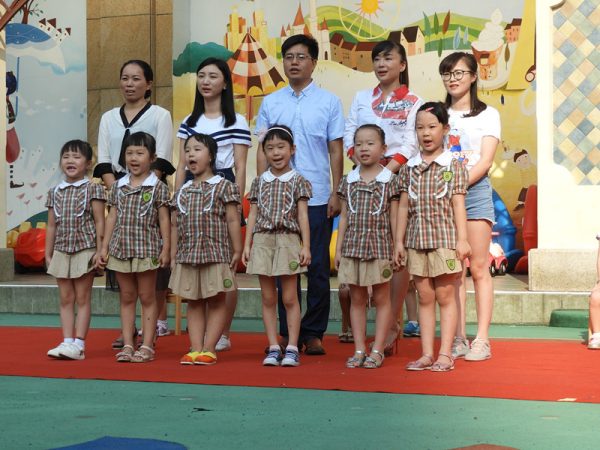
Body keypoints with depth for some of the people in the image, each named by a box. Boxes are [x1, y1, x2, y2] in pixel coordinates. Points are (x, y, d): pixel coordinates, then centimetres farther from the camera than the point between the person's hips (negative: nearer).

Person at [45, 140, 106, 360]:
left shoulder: (93, 189, -3)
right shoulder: (55, 192, 10)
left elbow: (99, 222, -5)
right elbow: (52, 225, 13)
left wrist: (100, 251, -10)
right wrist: (48, 254, 10)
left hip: (85, 250, -5)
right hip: (61, 252, 5)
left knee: (82, 299, -1)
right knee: (66, 299, 6)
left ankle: (78, 344, -1)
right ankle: (67, 342, 8)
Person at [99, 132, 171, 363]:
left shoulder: (158, 187, -3)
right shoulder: (118, 186, 8)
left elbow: (164, 220, -3)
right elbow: (112, 218, 10)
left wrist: (166, 248, -8)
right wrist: (104, 247, 6)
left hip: (146, 249, -4)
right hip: (121, 249, 4)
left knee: (147, 297, 4)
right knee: (126, 297, 9)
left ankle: (147, 346, 7)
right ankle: (127, 345, 13)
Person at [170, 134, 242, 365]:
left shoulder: (223, 186, -2)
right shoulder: (182, 191, 12)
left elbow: (232, 221, -5)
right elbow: (175, 225, 14)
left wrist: (236, 250, -9)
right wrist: (173, 255, 9)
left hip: (216, 254, -5)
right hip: (187, 256, 5)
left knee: (216, 302, 1)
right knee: (194, 303, 7)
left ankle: (209, 349, 4)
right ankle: (195, 348, 10)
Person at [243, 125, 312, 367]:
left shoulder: (298, 181, 3)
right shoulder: (259, 182, 11)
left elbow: (303, 215, -1)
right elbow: (253, 215, 11)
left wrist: (306, 246, -8)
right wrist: (247, 245, 4)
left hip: (288, 240, -3)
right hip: (262, 240, 3)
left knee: (289, 297, -1)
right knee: (268, 298, 4)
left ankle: (292, 348, 3)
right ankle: (273, 347, 9)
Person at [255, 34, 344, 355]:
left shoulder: (329, 102, 4)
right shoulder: (270, 103, 9)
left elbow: (336, 151, 3)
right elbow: (262, 150, 10)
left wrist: (336, 193, -3)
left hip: (317, 197, -2)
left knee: (317, 267, 1)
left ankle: (314, 333, 9)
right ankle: (287, 333, 12)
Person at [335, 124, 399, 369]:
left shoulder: (389, 180, -1)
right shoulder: (348, 181, 8)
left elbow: (394, 217, -1)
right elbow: (344, 217, 10)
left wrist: (398, 248, -5)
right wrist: (338, 248, 6)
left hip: (379, 246, -3)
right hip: (353, 246, 3)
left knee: (381, 298, 4)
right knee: (356, 298, 7)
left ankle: (377, 350, 9)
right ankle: (359, 350, 13)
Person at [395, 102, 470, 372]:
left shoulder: (453, 166, 0)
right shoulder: (409, 168, 9)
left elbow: (458, 204, -3)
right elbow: (404, 206, 10)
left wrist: (462, 239, -9)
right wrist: (399, 241, 6)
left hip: (444, 239, -3)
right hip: (416, 241, 4)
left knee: (445, 297, 1)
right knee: (424, 298, 7)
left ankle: (445, 354, 4)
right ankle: (427, 354, 11)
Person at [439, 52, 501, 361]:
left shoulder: (487, 115, 6)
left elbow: (485, 162, -3)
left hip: (475, 191, -3)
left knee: (478, 268, -5)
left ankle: (482, 340, -4)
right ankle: (458, 340, 4)